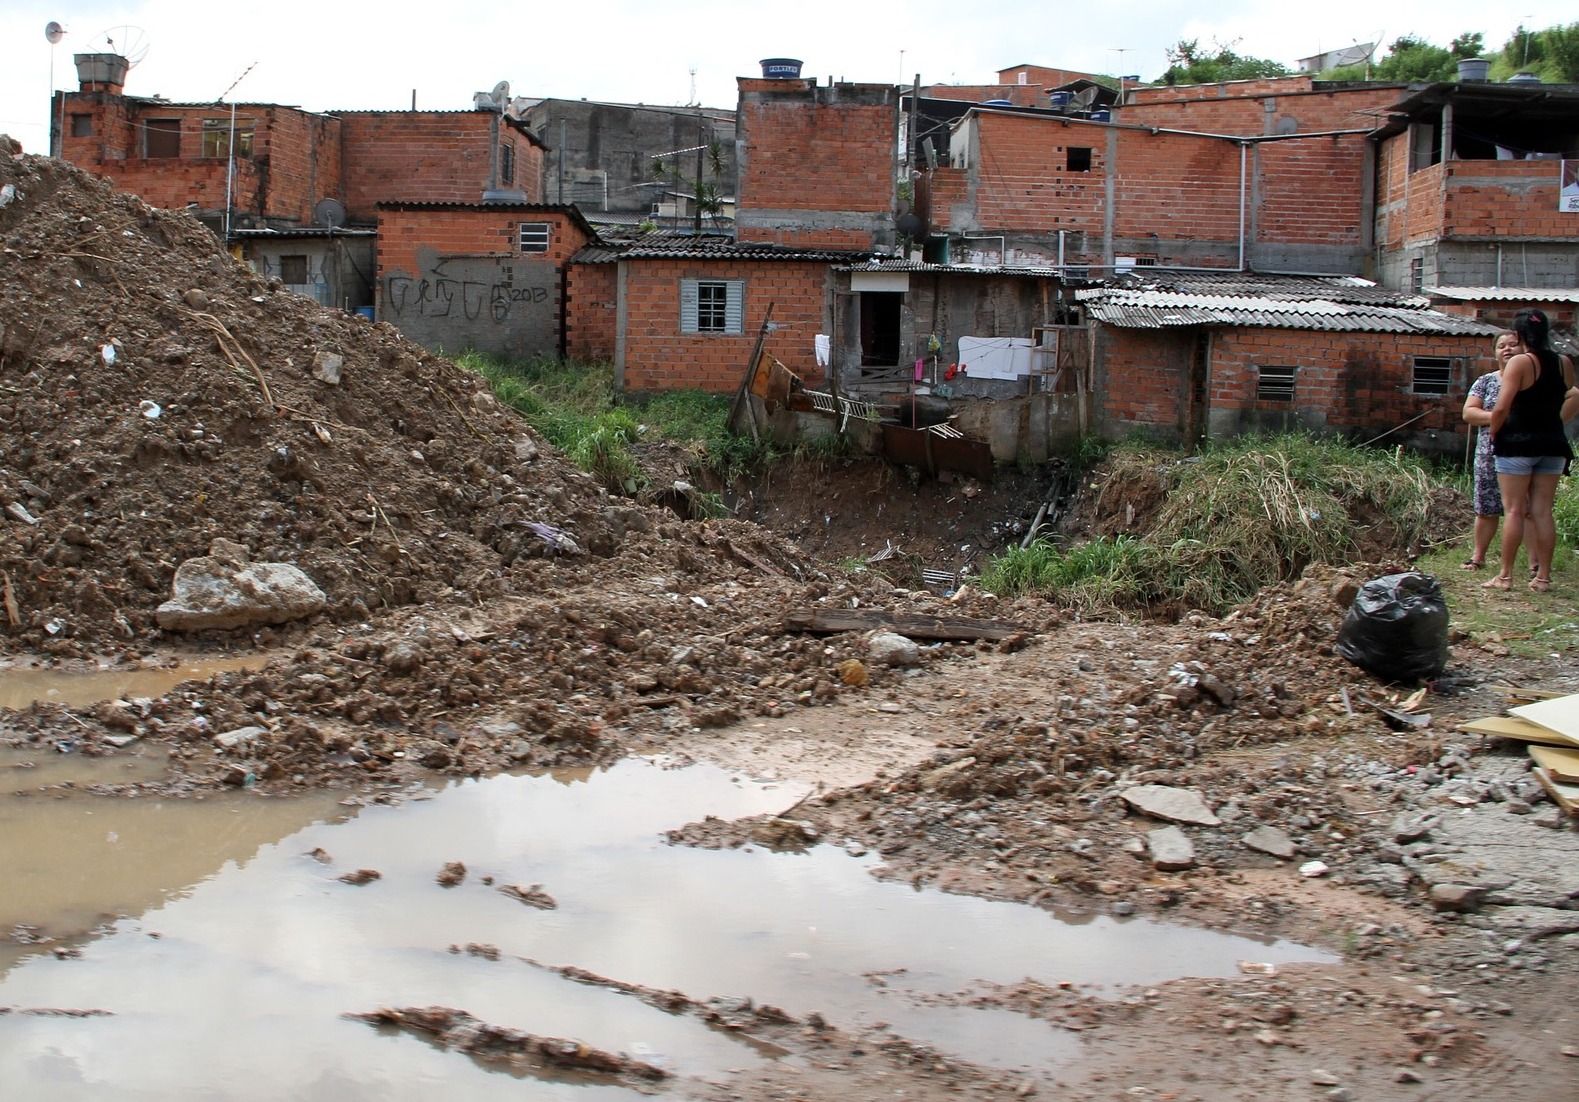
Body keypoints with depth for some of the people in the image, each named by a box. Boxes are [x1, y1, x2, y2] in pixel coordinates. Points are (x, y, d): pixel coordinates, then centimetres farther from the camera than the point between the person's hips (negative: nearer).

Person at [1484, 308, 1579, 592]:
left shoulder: (1520, 363, -13)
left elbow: (1501, 408, -18)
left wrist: (1493, 434, -4)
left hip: (1518, 443, -5)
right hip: (1553, 445, 5)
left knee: (1514, 510, -1)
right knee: (1542, 511, 8)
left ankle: (1506, 576, 2)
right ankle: (1543, 576, 9)